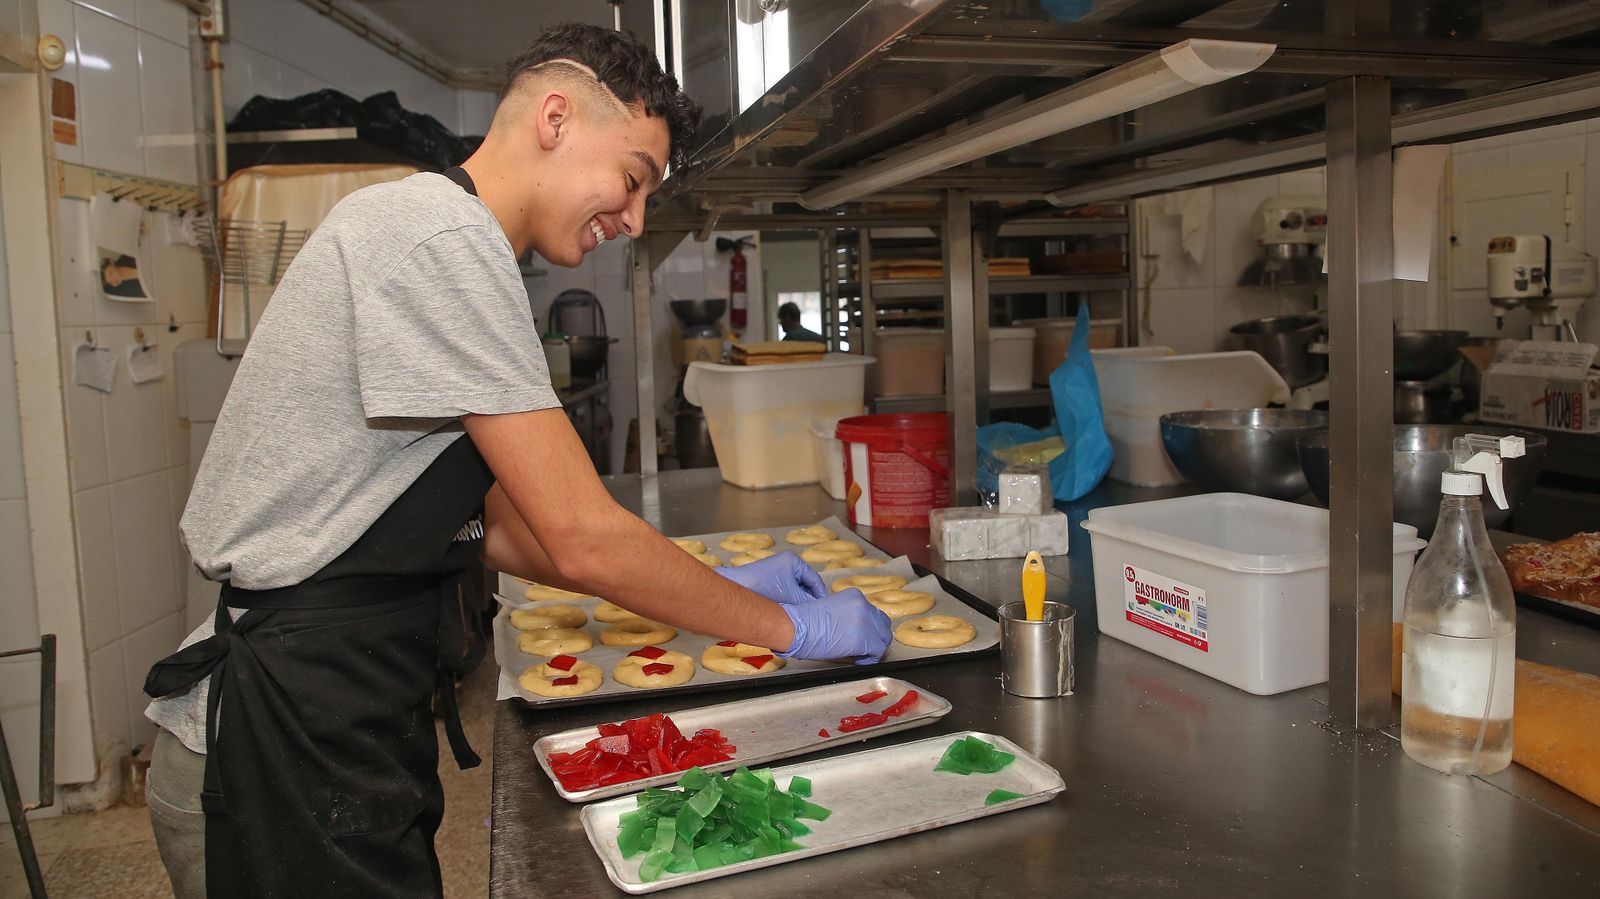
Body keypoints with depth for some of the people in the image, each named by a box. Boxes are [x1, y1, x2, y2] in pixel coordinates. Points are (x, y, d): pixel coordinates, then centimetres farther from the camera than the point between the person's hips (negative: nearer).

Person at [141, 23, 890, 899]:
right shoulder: (444, 234, -18)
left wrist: (722, 585, 9)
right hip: (290, 755, -9)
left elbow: (494, 524, 13)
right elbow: (584, 540, -21)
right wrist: (792, 628, -8)